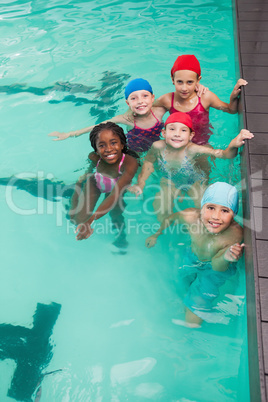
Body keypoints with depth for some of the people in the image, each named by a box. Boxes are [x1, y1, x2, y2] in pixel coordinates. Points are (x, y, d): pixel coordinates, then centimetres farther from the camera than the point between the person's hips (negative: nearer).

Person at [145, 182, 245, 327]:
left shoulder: (235, 234, -40)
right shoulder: (191, 216, -35)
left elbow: (216, 267, -29)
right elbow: (171, 218, -9)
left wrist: (225, 257, -52)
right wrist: (156, 234, 7)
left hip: (214, 269, -2)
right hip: (192, 258, 3)